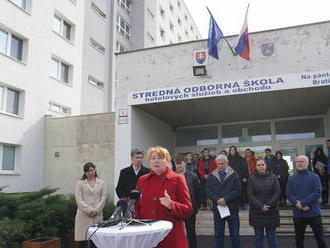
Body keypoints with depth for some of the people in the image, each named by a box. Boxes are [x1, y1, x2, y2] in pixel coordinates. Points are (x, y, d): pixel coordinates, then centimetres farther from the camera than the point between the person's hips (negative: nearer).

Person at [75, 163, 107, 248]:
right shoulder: (80, 183, 8)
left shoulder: (101, 183, 12)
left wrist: (96, 210, -8)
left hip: (97, 215, 1)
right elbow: (79, 199, -2)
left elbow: (103, 198, 5)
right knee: (82, 240, -3)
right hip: (84, 215, -1)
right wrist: (88, 211, -11)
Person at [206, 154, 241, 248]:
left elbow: (237, 190, -8)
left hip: (232, 209, -2)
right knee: (218, 235, 10)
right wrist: (217, 199, -14)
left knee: (235, 235, 6)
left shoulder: (234, 175, -1)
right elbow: (208, 190, 1)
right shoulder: (212, 175, 5)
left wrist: (225, 199, -16)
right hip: (217, 209, 2)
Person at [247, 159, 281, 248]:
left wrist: (268, 205, -11)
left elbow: (278, 193, -2)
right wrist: (261, 206, -14)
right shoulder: (252, 178, 1)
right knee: (258, 236, 6)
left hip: (271, 212, 0)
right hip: (256, 212, 0)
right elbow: (250, 195, -4)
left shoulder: (273, 177, 3)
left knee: (271, 236, 6)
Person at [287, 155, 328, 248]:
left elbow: (317, 193, -13)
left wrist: (302, 203, -19)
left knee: (320, 238, 8)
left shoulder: (314, 177, -3)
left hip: (314, 213, -2)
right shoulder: (291, 178, 4)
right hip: (298, 215, 2)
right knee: (299, 240, 13)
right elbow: (289, 194, -2)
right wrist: (297, 204, -19)